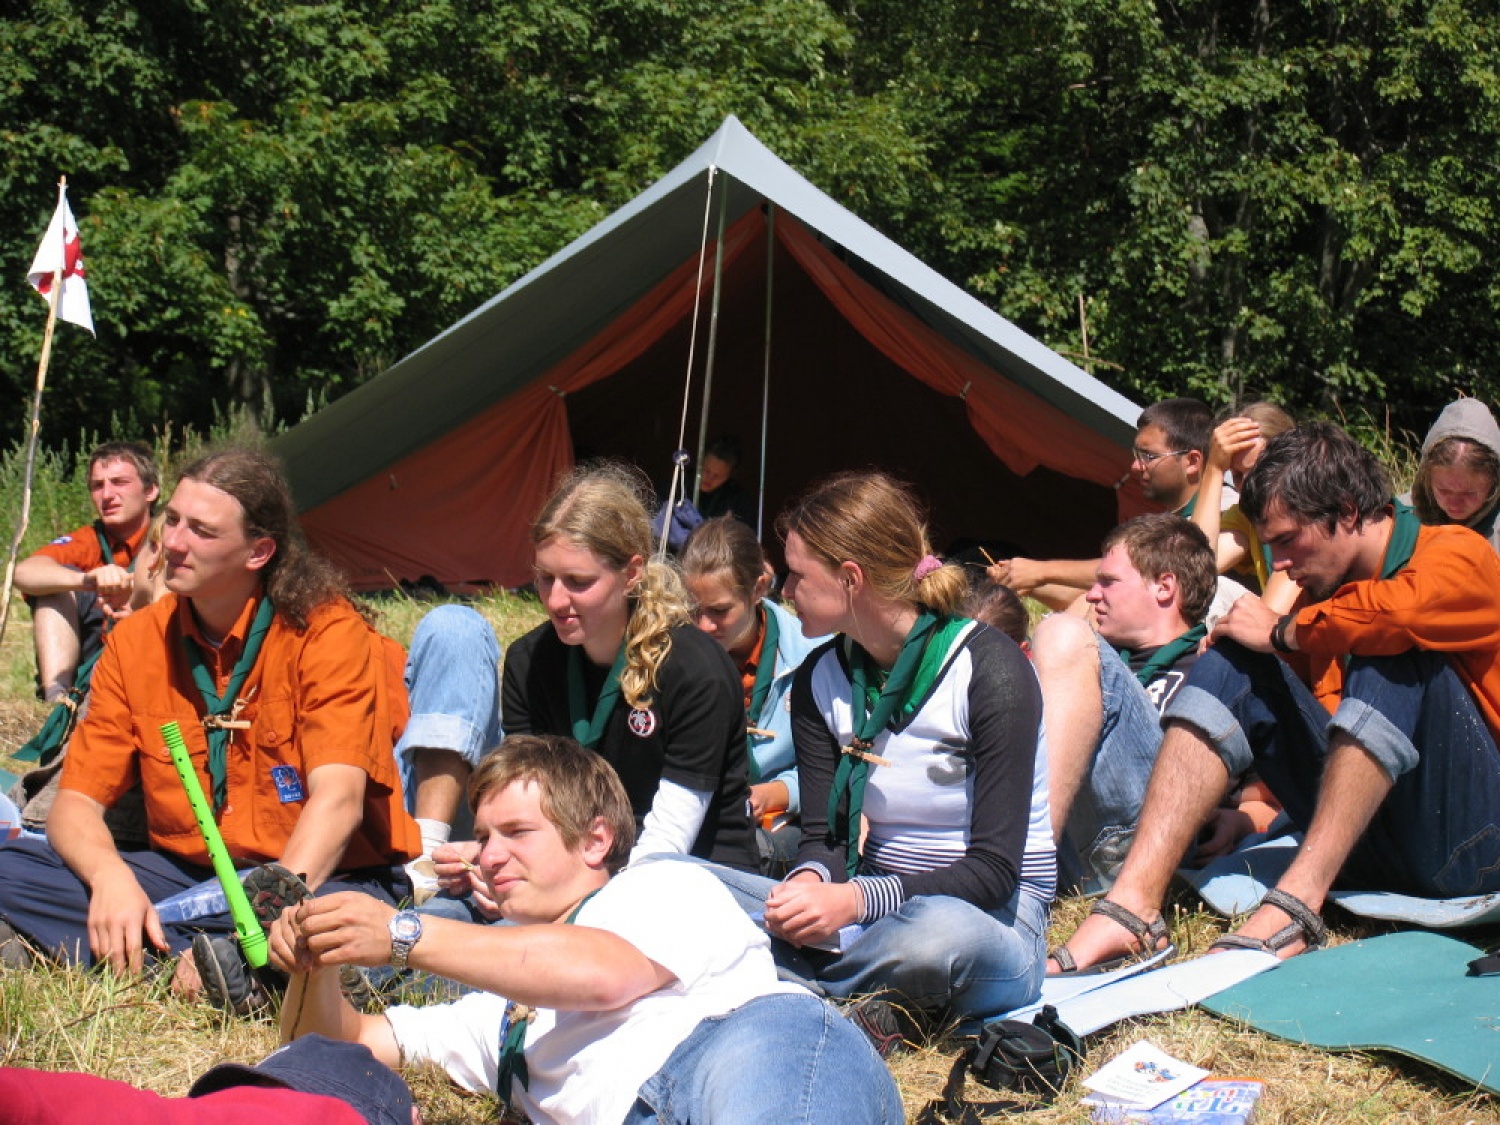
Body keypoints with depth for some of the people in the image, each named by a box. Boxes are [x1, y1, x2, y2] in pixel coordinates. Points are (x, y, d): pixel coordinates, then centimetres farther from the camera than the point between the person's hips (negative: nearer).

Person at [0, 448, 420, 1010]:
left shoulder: (326, 631, -12)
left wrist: (281, 895, -38)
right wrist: (110, 876, -23)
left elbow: (338, 794, -23)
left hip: (318, 877, -5)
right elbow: (77, 801, -1)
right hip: (181, 874, 5)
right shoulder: (135, 642, 2)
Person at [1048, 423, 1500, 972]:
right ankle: (1133, 901, -26)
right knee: (1233, 663, -6)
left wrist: (1283, 632, -16)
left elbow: (1401, 611, -31)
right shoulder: (1326, 591, 15)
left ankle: (1294, 904, -37)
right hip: (1368, 845, 7)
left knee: (1395, 651, -28)